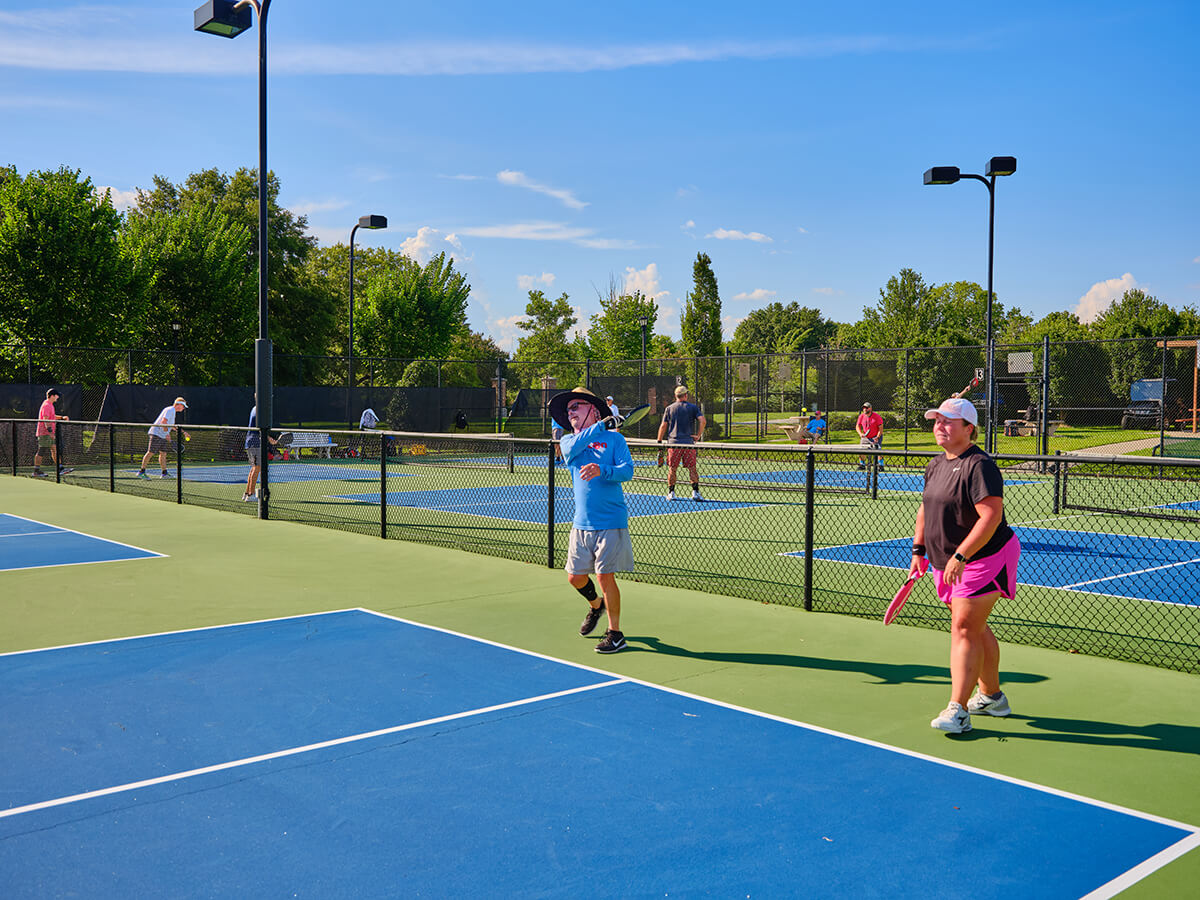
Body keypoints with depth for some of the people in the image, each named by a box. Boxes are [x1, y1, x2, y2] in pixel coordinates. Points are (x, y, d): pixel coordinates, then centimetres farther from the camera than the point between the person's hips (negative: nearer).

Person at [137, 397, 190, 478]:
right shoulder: (170, 410, -12)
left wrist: (183, 432, 30)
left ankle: (165, 473, 10)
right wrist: (167, 434, -22)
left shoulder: (173, 411, 20)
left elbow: (172, 426, 30)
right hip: (156, 433, -10)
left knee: (163, 453, 8)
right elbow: (163, 421, -23)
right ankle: (141, 472, -8)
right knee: (151, 452, -10)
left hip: (163, 436, 10)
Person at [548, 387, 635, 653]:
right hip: (582, 523, 5)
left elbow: (627, 471, -13)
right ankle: (595, 605, 42)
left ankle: (615, 634, 10)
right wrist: (600, 425, -13)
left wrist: (602, 470, -32)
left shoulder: (614, 438, 0)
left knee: (605, 576, -5)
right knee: (575, 577, 10)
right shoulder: (568, 440, 11)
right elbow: (571, 450, -13)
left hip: (610, 522, -5)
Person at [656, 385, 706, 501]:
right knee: (692, 469, 4)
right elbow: (703, 421, -9)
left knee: (672, 469, 8)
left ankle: (671, 493, 10)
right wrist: (698, 435, -2)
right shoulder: (693, 407, 4)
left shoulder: (669, 409, 7)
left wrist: (659, 443, 10)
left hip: (674, 443, 1)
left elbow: (663, 426, 6)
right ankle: (695, 492, -2)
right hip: (689, 443, -1)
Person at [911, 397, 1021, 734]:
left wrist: (960, 557, -30)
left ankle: (958, 711, -11)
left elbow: (991, 517, -28)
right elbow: (925, 509, 21)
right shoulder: (935, 466, 9)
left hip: (985, 558, -9)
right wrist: (919, 549, 13)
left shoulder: (979, 466, -20)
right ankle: (992, 696, 34)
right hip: (950, 564, 9)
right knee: (975, 629, 18)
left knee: (964, 629, -13)